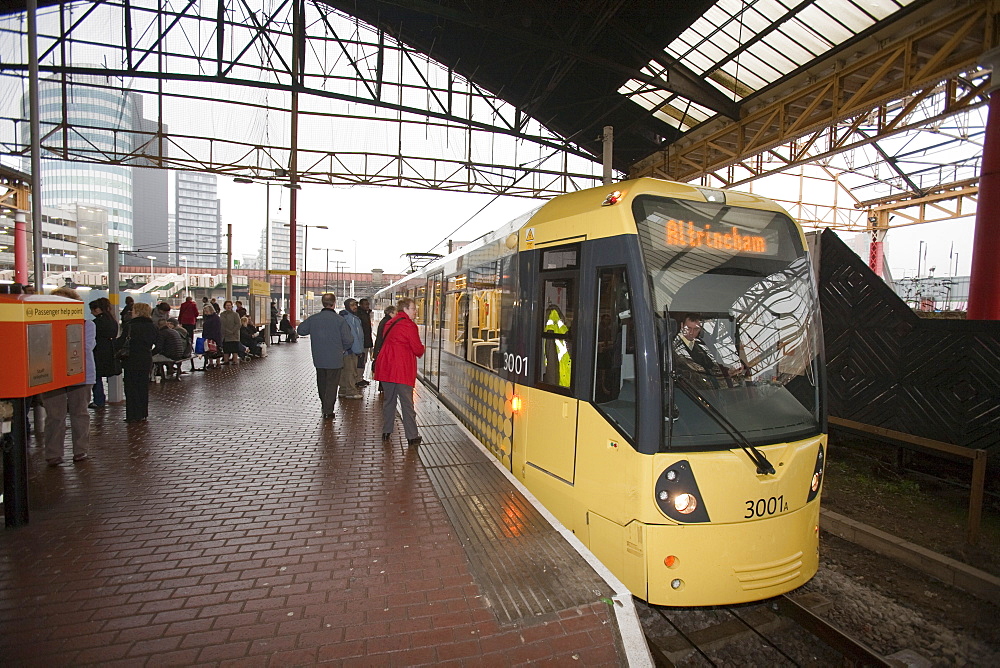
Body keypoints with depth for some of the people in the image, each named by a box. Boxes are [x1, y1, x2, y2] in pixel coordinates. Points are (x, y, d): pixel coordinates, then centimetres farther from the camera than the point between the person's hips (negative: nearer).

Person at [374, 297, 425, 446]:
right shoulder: (409, 325, -10)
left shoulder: (389, 323, 14)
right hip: (402, 369, -7)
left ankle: (386, 432, 24)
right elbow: (418, 350, -12)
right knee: (407, 404, -1)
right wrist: (422, 350, 12)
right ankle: (412, 436, 5)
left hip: (386, 368, 7)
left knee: (389, 400, 17)